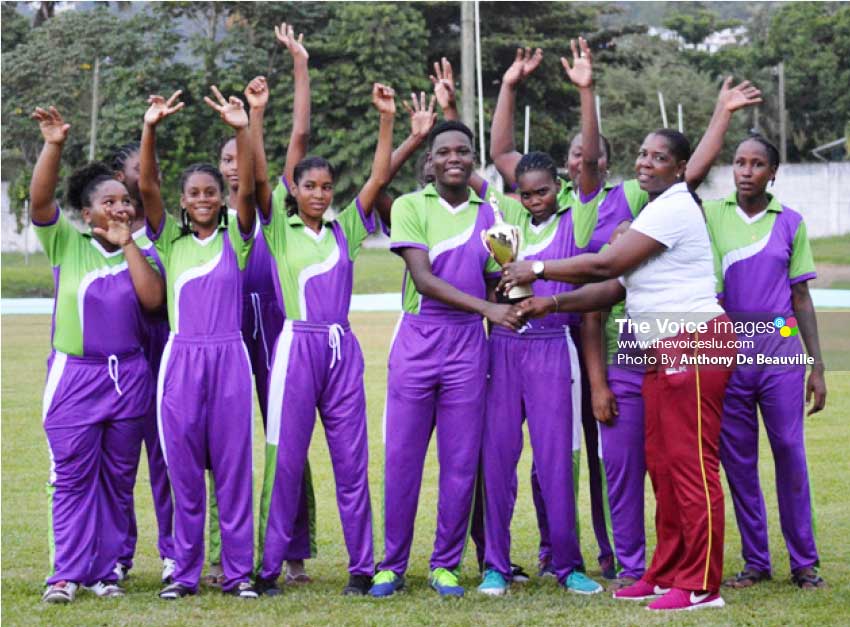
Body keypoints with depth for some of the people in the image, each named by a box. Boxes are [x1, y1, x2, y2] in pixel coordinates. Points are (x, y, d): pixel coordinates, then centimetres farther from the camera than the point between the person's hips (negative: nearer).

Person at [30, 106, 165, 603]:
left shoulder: (140, 251, 7)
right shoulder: (67, 242, 2)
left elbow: (153, 298, -10)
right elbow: (40, 200, -14)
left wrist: (127, 244, -7)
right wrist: (54, 146, -26)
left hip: (129, 376, 3)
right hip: (75, 375, -2)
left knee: (118, 479, 6)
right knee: (72, 477, -3)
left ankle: (104, 570, 13)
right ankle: (67, 572, 0)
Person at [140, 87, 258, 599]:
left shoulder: (236, 237, 7)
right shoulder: (170, 238, 9)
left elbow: (249, 188, -9)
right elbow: (147, 186, -4)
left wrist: (243, 131, -23)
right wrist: (150, 130, -18)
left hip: (229, 358, -1)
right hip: (181, 360, 1)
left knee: (233, 467, 1)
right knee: (184, 471, 3)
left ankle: (239, 570, 6)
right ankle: (185, 571, 10)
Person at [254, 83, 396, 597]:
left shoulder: (344, 229, 11)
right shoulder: (280, 228, 5)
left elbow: (380, 177, 5)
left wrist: (387, 119, -2)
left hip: (343, 349, 3)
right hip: (297, 347, -3)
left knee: (352, 460, 3)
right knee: (286, 459, -1)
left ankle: (362, 566, 7)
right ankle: (269, 567, 4)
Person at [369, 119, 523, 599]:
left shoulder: (489, 214, 10)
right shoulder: (410, 206, 0)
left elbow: (493, 285, 15)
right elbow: (423, 279, -10)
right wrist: (485, 307, -20)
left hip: (468, 346, 2)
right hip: (416, 343, -2)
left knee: (461, 463, 2)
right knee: (402, 459, 0)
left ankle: (446, 565, 12)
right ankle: (393, 565, 10)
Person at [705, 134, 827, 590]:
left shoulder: (790, 223, 8)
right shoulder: (711, 215, 7)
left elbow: (802, 299, 9)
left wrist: (817, 366, 6)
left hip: (780, 346, 0)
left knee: (790, 452, -3)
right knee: (737, 457, 3)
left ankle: (803, 562, 3)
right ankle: (755, 561, 12)